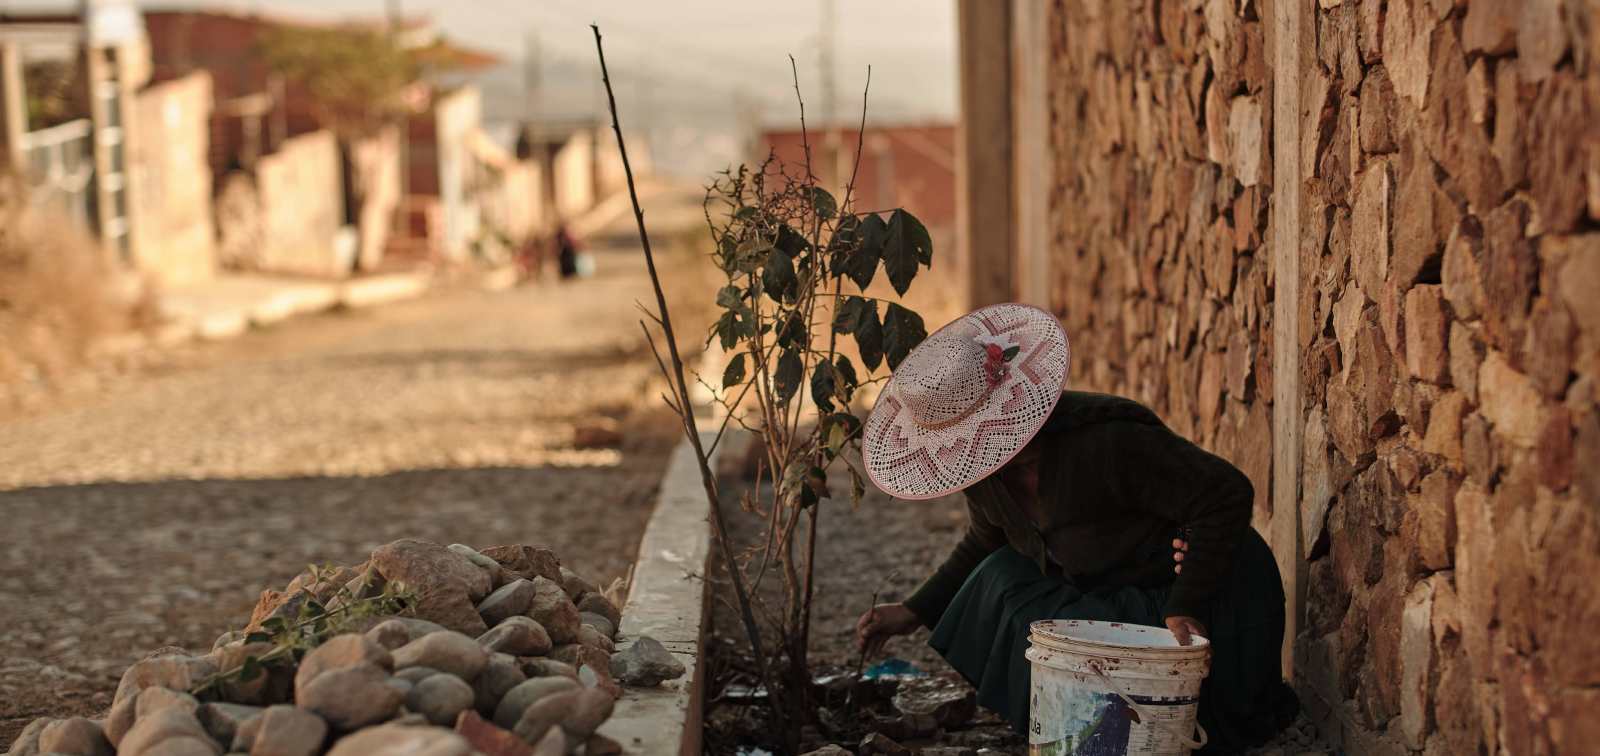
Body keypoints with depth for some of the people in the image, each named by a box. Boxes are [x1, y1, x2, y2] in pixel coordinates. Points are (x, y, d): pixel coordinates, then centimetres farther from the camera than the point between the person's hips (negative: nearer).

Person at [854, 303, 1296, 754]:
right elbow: (983, 545, 14)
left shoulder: (1107, 443, -34)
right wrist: (914, 613, 3)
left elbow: (1227, 495, -31)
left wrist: (1187, 608, -32)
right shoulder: (983, 464, -7)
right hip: (1102, 594, 8)